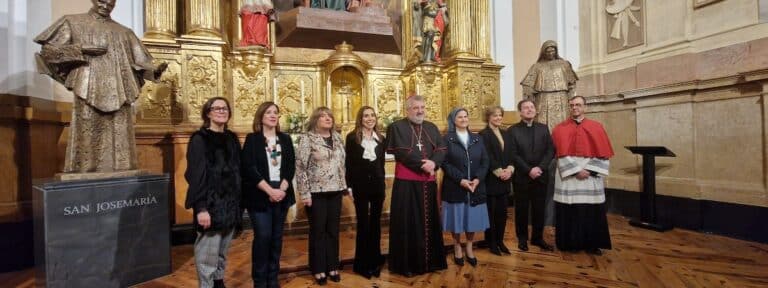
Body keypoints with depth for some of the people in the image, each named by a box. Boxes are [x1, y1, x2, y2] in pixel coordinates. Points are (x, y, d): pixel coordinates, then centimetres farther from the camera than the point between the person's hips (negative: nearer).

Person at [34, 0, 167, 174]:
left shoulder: (125, 32, 20)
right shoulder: (73, 22, 13)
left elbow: (139, 62, 14)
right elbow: (48, 49, 7)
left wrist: (154, 70, -7)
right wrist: (81, 49, -7)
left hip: (120, 96, 2)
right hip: (89, 94, -2)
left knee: (119, 145, -2)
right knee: (88, 142, -7)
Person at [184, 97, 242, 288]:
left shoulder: (232, 138, 11)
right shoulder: (199, 139, -7)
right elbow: (195, 175, -13)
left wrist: (239, 202, 11)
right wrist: (201, 208, -20)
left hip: (230, 203, 6)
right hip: (210, 204, -6)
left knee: (222, 252, 15)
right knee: (208, 254, -1)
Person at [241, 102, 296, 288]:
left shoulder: (285, 139, 10)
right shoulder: (252, 139, -1)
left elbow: (291, 166, 4)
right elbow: (249, 168, -10)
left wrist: (282, 189, -10)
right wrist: (270, 190, -16)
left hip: (281, 194, 4)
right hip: (259, 195, -3)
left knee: (277, 237, 8)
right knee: (263, 236, -6)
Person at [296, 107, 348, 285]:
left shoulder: (337, 138, 10)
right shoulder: (307, 138, -8)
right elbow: (300, 166, -11)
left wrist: (344, 186, 13)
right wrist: (305, 193, -14)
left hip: (335, 191, 5)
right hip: (316, 192, -5)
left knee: (333, 230, 12)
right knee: (318, 231, 6)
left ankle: (332, 267, 25)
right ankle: (319, 270, 20)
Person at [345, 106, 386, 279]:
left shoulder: (380, 139, 9)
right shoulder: (352, 137, -2)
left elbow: (382, 163, 12)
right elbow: (348, 163, -4)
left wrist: (382, 184, 8)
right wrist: (349, 186, -9)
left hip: (378, 185, 4)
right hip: (360, 185, -3)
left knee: (376, 222, 10)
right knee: (363, 223, 2)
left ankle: (375, 260, 23)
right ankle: (362, 263, 16)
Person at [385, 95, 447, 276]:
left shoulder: (432, 128, 14)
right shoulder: (396, 127, -2)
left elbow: (442, 149, 3)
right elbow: (402, 152, -14)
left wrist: (433, 163, -16)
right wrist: (422, 164, -15)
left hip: (429, 182, 5)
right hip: (406, 182, -5)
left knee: (429, 221, 12)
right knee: (407, 222, 1)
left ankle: (430, 260, 25)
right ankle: (407, 264, 12)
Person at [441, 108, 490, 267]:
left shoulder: (477, 139, 10)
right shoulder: (447, 139, -2)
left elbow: (485, 161, 5)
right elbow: (445, 163, -9)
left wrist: (477, 179, -11)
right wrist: (461, 180, -17)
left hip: (476, 186, 3)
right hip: (455, 187, -3)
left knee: (472, 218, 9)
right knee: (457, 219, 5)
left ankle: (469, 249, 25)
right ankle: (457, 248, 23)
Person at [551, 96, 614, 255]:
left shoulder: (596, 127, 8)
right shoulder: (561, 129, 3)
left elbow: (603, 153, 2)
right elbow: (561, 153, -5)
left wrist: (590, 170, -11)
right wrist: (576, 171, -14)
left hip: (591, 177, 2)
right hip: (568, 177, -2)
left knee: (592, 212, 5)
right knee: (570, 211, 1)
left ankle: (591, 244, 18)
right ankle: (571, 243, 13)